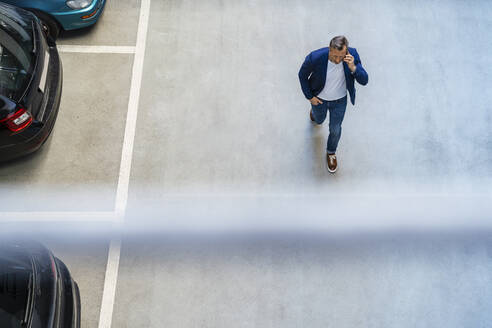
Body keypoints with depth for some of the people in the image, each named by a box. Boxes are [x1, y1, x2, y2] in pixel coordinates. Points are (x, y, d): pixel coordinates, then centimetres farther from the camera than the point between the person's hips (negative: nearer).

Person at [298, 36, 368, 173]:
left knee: (335, 129, 19)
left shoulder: (352, 55, -30)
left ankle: (331, 152, 51)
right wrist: (309, 96, -8)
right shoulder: (315, 57, -35)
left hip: (340, 101, 1)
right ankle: (314, 111, 70)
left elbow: (364, 81, -26)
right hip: (319, 99, -1)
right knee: (319, 120, 30)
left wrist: (353, 67, -45)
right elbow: (302, 75, -14)